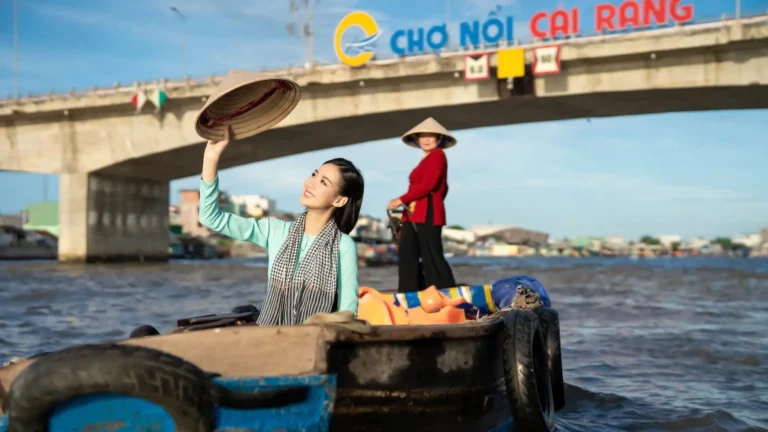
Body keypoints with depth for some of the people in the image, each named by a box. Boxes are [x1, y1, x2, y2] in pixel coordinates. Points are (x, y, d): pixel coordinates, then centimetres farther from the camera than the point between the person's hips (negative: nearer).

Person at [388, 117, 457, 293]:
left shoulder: (437, 155, -5)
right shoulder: (427, 159, 21)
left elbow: (428, 185, -16)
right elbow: (443, 188, 23)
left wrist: (401, 200, -14)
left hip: (427, 214, -10)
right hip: (414, 215, 10)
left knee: (432, 257, -8)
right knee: (407, 256, 8)